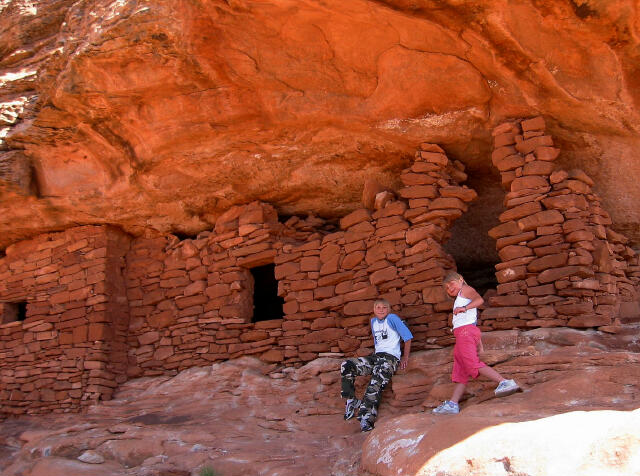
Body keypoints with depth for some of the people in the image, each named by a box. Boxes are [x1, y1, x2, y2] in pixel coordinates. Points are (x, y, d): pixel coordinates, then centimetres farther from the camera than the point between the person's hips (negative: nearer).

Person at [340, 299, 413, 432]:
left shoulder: (392, 318, 0)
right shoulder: (373, 321, 21)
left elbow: (408, 336, -1)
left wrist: (405, 357, -3)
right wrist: (376, 353, 16)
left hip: (390, 357, -7)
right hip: (376, 356, 7)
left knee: (375, 384, -28)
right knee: (346, 365, -11)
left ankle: (366, 419, -33)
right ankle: (351, 401, -7)